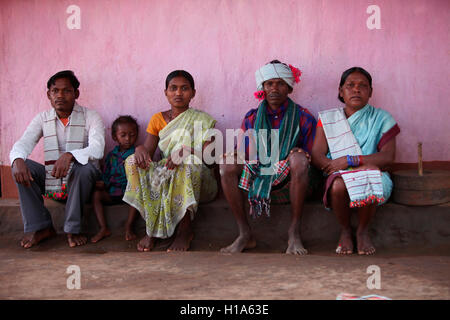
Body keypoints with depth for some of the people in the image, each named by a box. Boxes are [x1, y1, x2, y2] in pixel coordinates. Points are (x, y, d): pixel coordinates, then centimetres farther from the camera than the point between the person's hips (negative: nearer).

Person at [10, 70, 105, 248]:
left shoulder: (90, 117, -7)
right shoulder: (43, 118, 5)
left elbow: (97, 149, -23)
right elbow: (23, 143, -8)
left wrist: (70, 155, -43)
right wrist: (17, 160, -33)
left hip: (80, 180, -3)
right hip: (51, 183, 4)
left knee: (86, 167, -35)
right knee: (20, 166, -17)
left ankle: (73, 229, -19)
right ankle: (40, 227, -10)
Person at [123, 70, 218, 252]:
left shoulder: (203, 120, 2)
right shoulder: (158, 119, 12)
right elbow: (148, 151, 1)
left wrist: (186, 151, -33)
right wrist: (140, 149, -24)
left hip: (198, 180, -3)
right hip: (165, 173, 3)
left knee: (189, 164, -37)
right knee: (133, 162, -21)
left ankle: (185, 229, -26)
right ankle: (151, 228, -21)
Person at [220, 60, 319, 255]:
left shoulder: (303, 117, 6)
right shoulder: (252, 118, 12)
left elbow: (310, 157, 3)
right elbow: (242, 153, 9)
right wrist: (233, 156, -14)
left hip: (290, 182, -2)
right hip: (258, 178, 2)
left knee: (299, 158, -33)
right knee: (228, 164, -22)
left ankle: (294, 233, -26)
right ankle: (245, 235, -20)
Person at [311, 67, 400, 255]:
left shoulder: (381, 118, 6)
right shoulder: (328, 119, 8)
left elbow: (388, 157, -6)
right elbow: (316, 156, -5)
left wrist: (350, 161, -19)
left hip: (372, 175, 0)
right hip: (339, 175, 0)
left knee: (369, 186, -35)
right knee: (339, 185, -35)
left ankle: (363, 231, -4)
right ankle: (345, 230, -5)